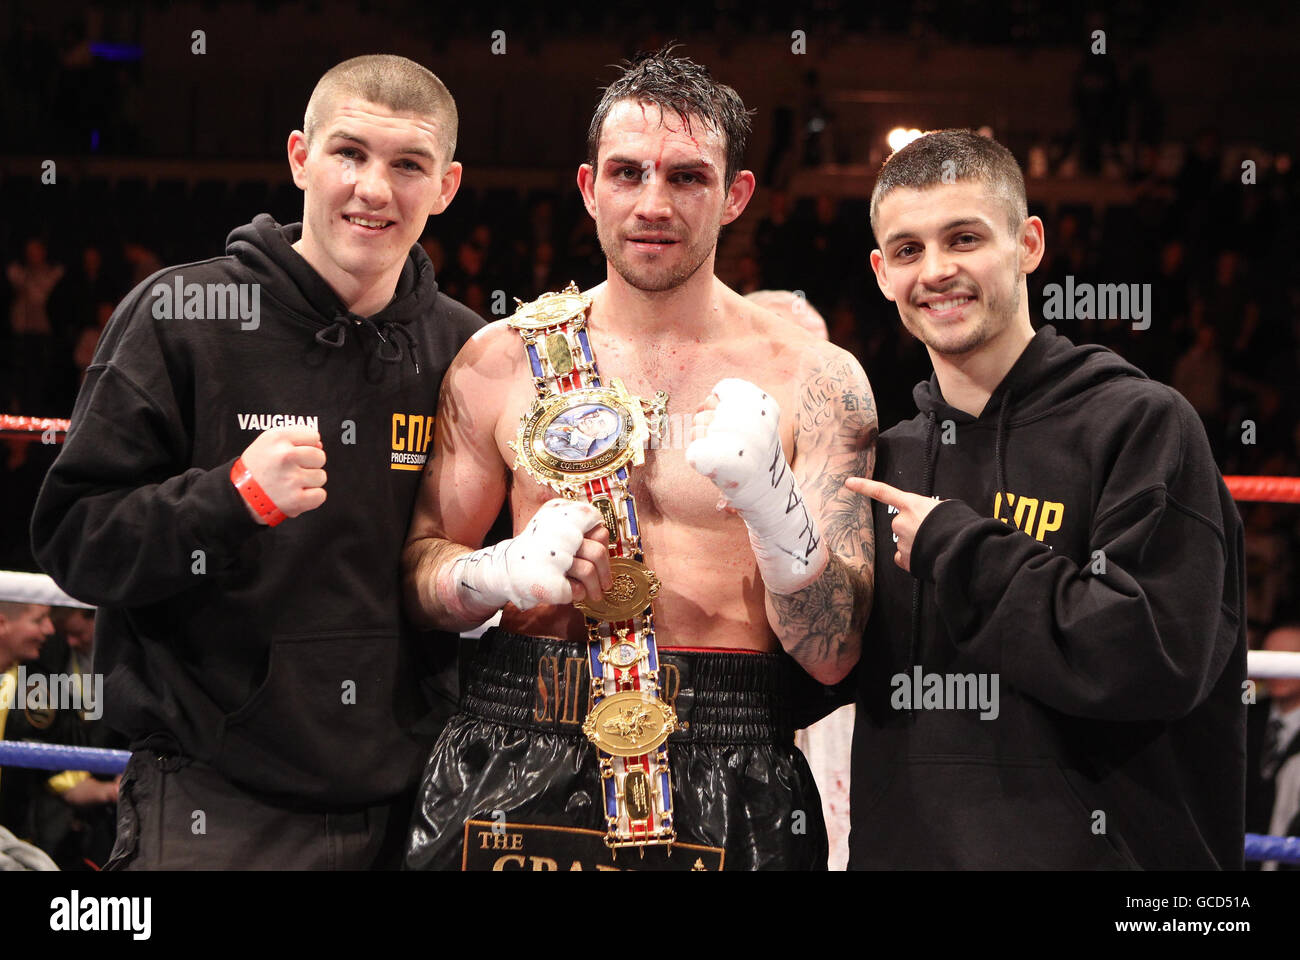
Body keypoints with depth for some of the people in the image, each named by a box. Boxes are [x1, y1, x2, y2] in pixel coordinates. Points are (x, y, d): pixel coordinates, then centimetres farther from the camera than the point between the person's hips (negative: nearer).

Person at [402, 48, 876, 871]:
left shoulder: (815, 380, -2)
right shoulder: (503, 360, 3)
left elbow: (832, 653, -7)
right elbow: (419, 571, 9)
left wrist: (770, 503, -23)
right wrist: (501, 574, -12)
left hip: (728, 793, -1)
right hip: (515, 767, 1)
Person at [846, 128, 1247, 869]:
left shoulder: (1143, 424, -8)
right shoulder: (889, 460, 10)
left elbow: (1157, 660, -19)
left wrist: (954, 547, -14)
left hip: (1095, 849, -5)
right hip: (901, 844, 5)